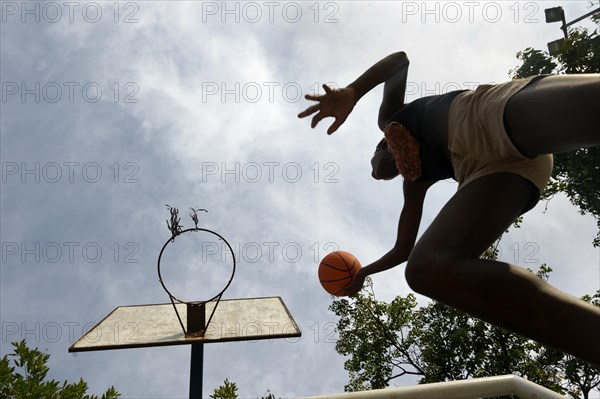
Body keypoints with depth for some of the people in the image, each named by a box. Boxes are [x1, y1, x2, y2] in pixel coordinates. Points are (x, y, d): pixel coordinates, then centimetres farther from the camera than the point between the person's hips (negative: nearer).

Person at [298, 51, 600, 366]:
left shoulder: (390, 121, 32)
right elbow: (403, 249, 43)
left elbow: (400, 59, 17)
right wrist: (364, 272, 59)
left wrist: (349, 93, 4)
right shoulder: (414, 183, 39)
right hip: (493, 169, 5)